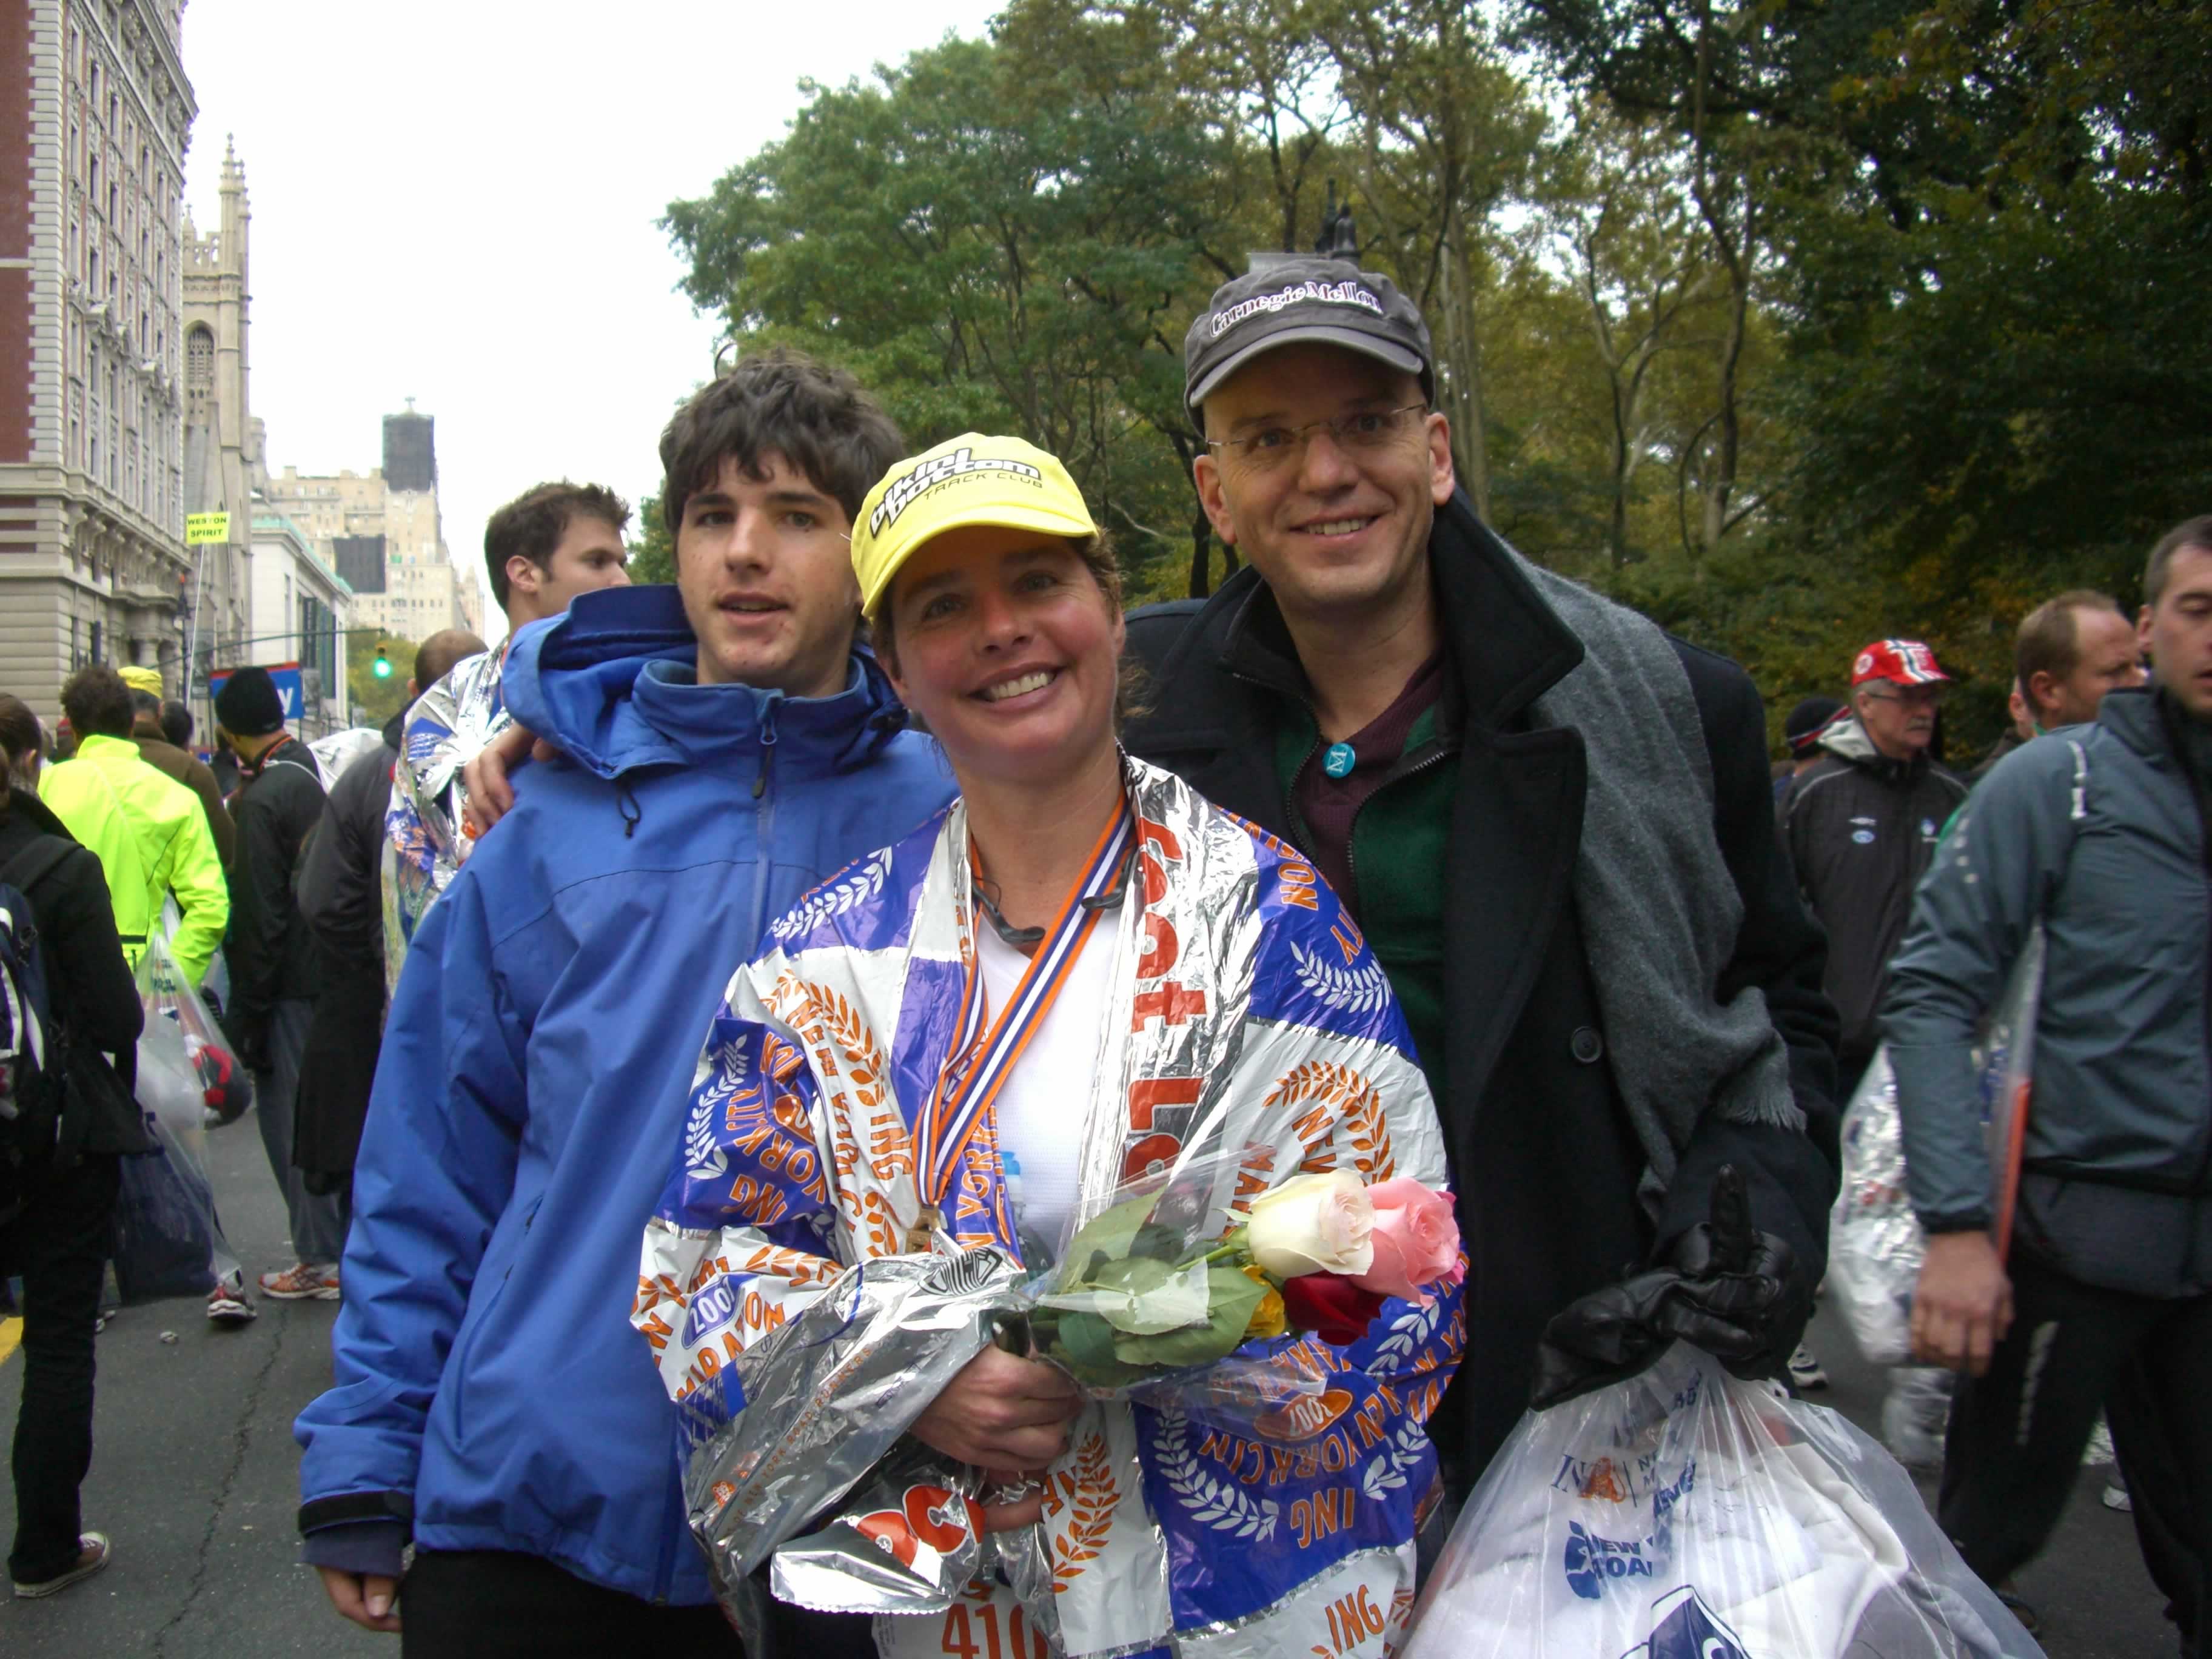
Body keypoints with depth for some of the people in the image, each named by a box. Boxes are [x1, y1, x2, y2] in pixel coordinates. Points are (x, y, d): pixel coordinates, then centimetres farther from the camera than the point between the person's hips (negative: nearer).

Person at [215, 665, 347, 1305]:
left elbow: (259, 917, -17)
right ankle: (352, 1241, 24)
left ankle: (320, 1259, 3)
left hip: (293, 985, -8)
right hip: (338, 973, 8)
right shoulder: (320, 776, 8)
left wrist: (246, 1011, -11)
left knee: (289, 1114, -1)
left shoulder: (263, 800, -17)